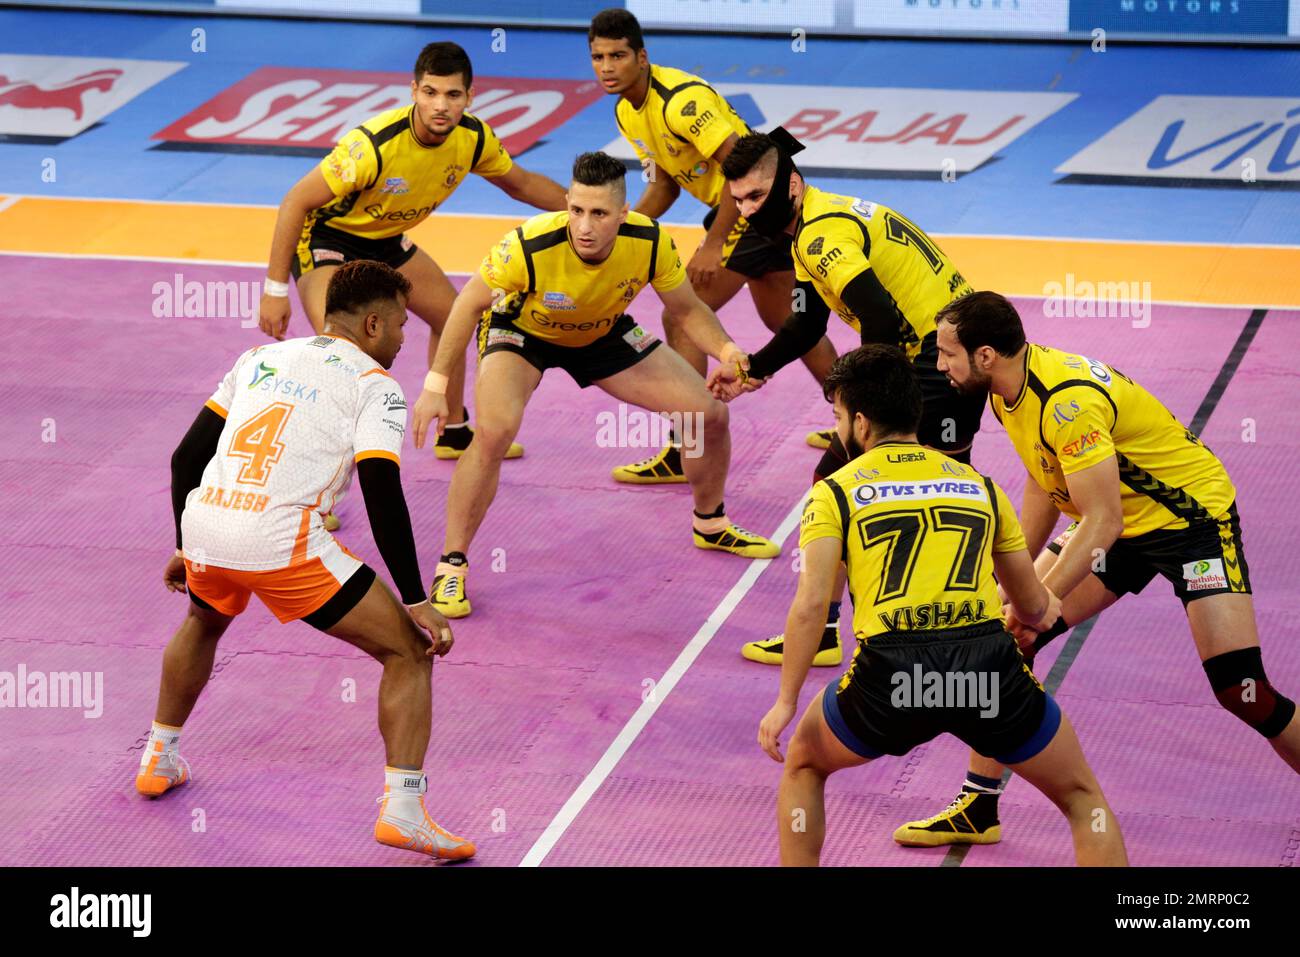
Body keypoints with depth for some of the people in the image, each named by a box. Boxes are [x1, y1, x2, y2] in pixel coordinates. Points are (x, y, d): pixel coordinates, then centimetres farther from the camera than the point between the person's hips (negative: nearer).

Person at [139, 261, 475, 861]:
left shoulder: (260, 357, 21)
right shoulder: (373, 384, 4)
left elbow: (186, 457, 22)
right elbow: (383, 497, -7)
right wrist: (417, 601, -5)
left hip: (204, 521, 6)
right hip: (281, 541, -6)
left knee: (204, 621, 40)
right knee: (409, 652, 4)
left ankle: (157, 763, 49)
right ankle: (402, 810, -9)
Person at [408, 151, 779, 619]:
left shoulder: (650, 242, -29)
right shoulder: (530, 245, -39)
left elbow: (687, 309, -11)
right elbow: (471, 302, -22)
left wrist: (725, 349, -30)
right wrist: (436, 384, -22)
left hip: (602, 333, 4)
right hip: (520, 328, -4)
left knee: (709, 414, -1)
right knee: (494, 431, -31)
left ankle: (711, 524, 30)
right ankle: (451, 567, -15)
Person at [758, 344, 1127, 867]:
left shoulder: (836, 491, 13)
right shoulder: (979, 484, 22)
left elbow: (811, 604, 0)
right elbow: (1034, 606, 28)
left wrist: (786, 702, 7)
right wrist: (1047, 606, 52)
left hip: (891, 670, -1)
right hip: (989, 663, 1)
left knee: (802, 766, 29)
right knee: (1083, 799, 21)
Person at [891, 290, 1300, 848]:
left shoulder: (1068, 401, -31)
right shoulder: (1008, 389, -4)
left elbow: (1102, 523, -32)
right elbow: (1044, 487, 10)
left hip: (1192, 514, -8)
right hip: (1116, 523, 8)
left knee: (1241, 690, -16)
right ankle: (979, 807, 4)